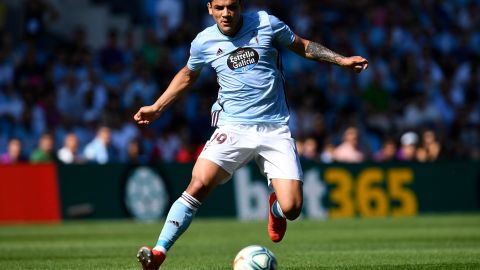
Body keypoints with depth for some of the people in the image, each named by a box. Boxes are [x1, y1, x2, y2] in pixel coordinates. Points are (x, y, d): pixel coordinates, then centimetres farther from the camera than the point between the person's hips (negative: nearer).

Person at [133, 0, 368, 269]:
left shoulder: (265, 23, 0)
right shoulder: (204, 42, 4)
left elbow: (303, 46, 15)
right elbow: (187, 75, 24)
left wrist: (341, 60, 7)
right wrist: (157, 107, 23)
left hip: (276, 128, 0)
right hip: (232, 127, 0)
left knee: (291, 209, -12)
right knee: (199, 185, -24)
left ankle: (275, 208, 27)